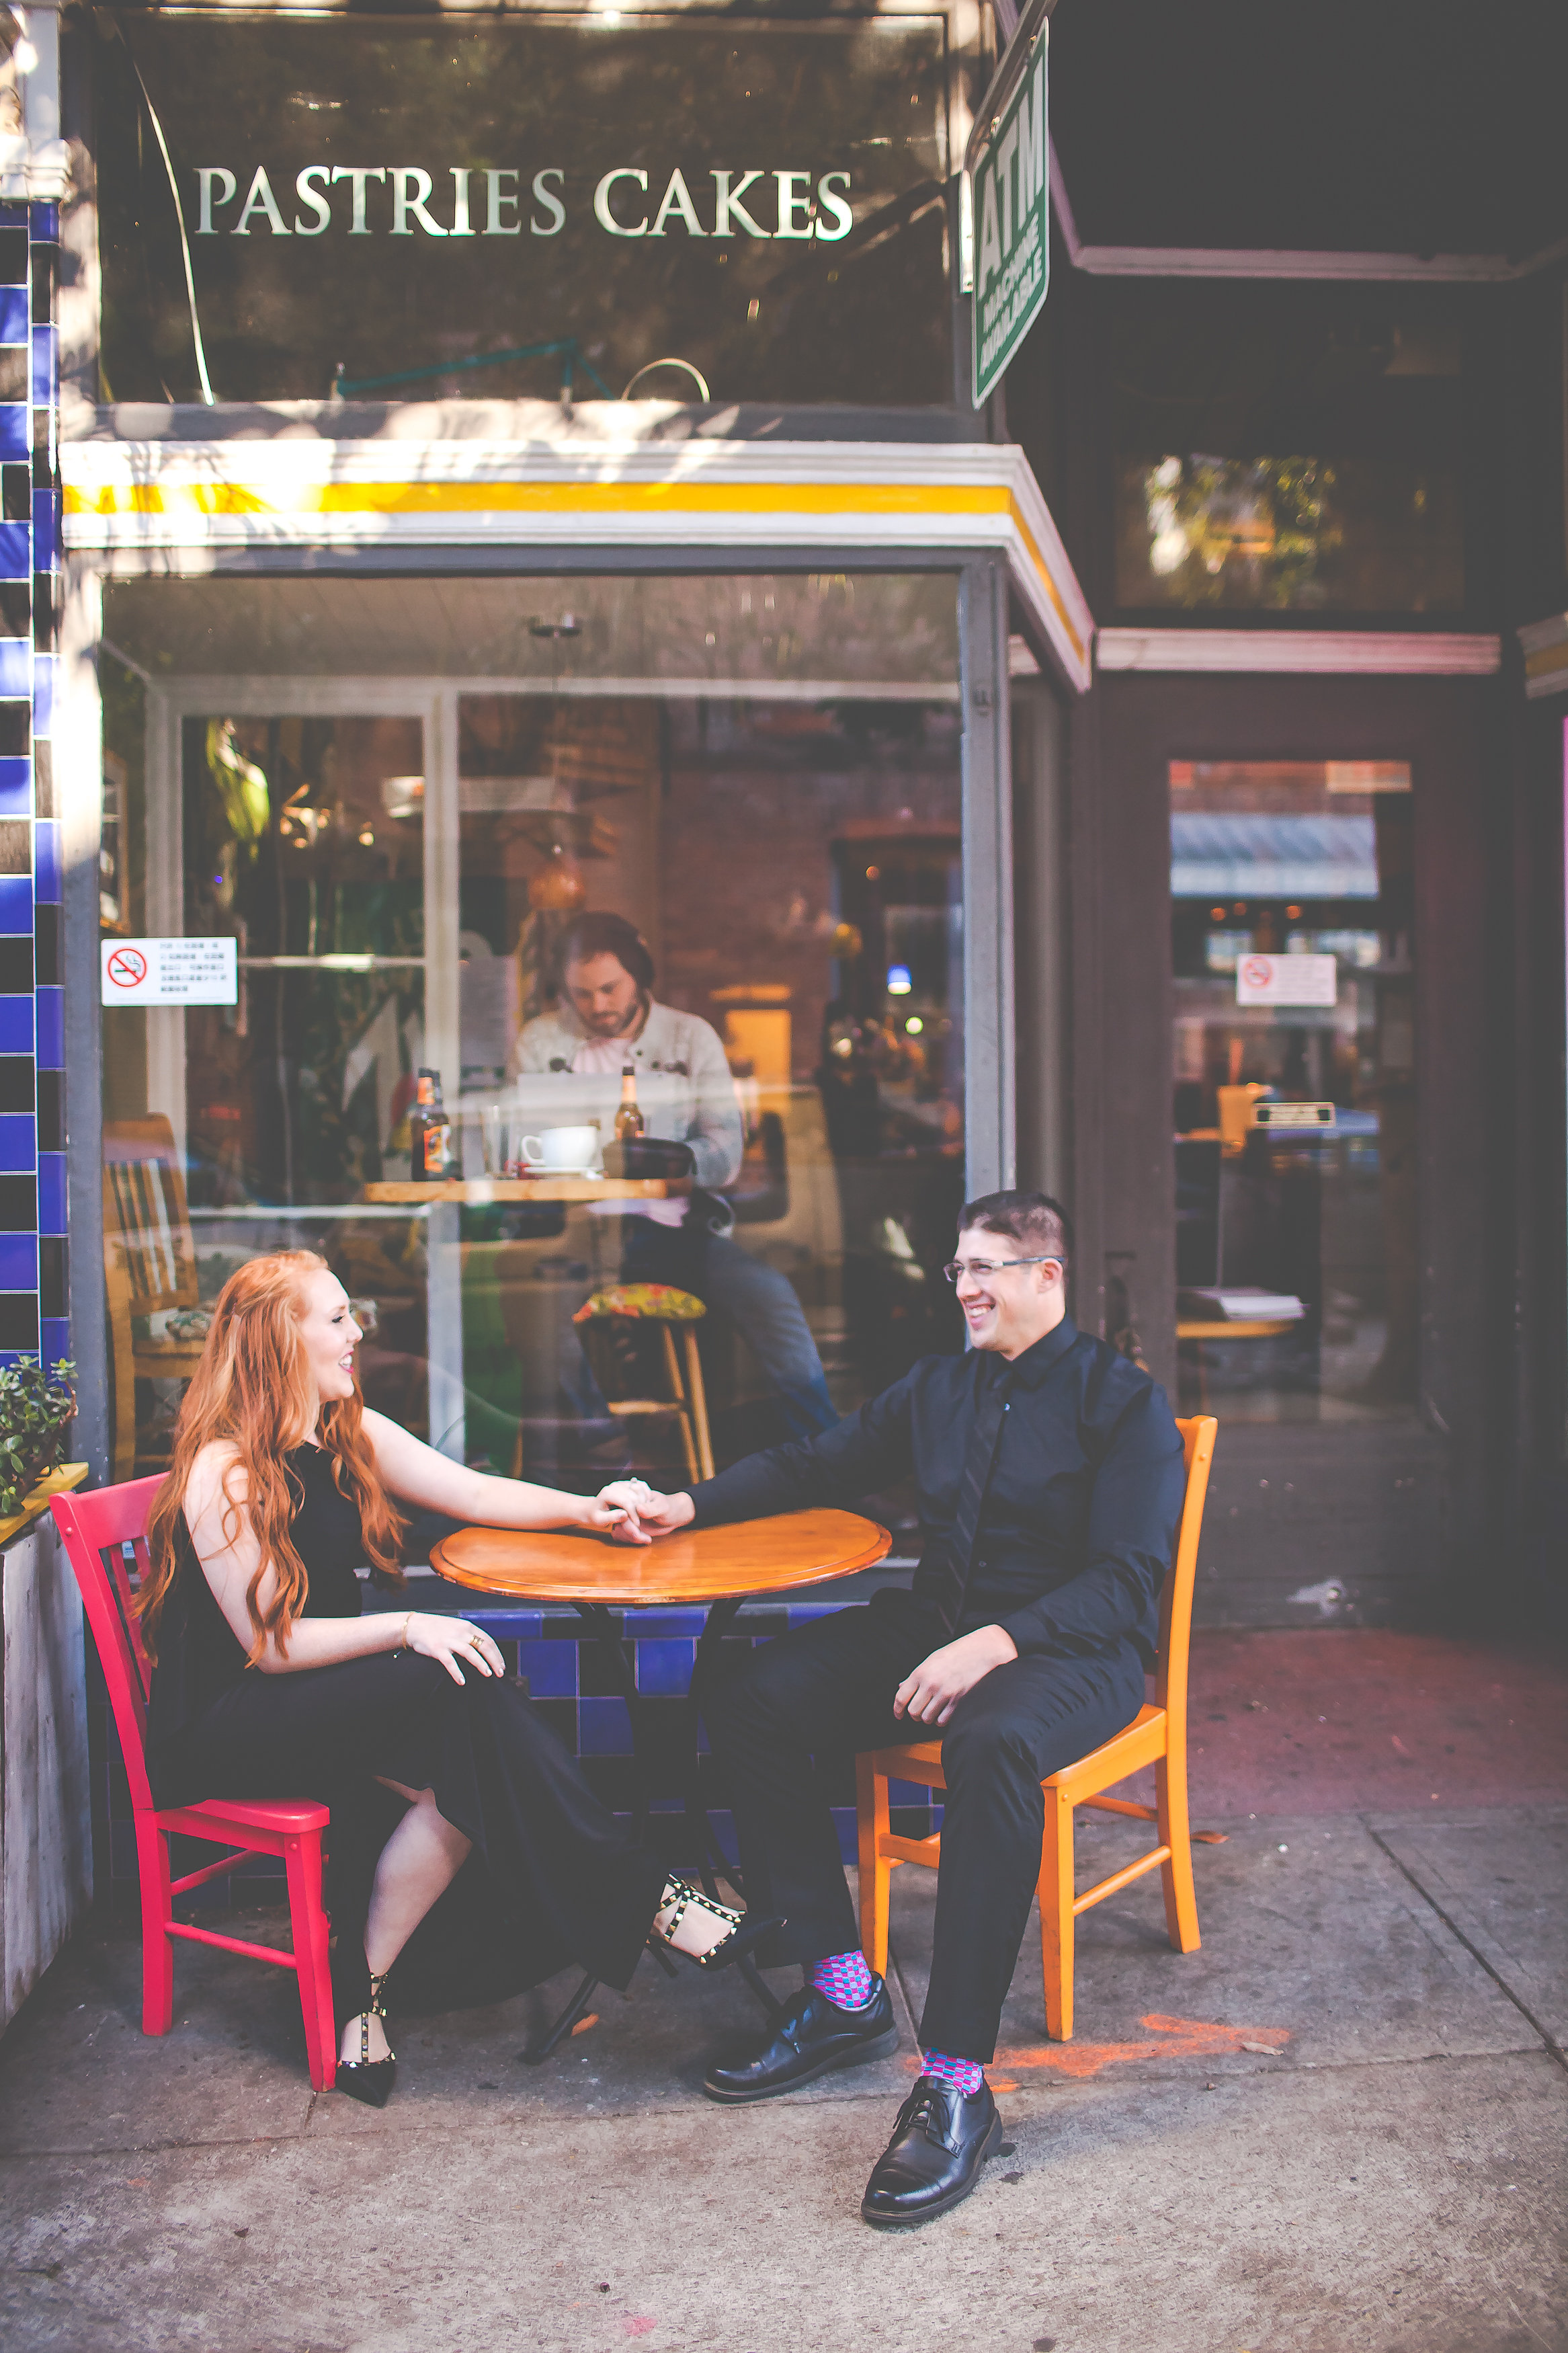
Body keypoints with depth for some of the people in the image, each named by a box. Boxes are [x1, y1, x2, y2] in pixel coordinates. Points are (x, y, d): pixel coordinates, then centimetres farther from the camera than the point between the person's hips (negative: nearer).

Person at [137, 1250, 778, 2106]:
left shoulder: (351, 1435, 5)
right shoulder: (222, 1472, -18)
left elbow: (477, 1494, 9)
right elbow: (270, 1644, -18)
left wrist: (586, 1510, -6)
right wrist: (408, 1630, -25)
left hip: (327, 1687, 8)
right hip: (221, 1727, -8)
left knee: (468, 1781, -23)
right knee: (457, 1691, -28)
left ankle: (360, 1987, -10)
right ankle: (642, 1901, -23)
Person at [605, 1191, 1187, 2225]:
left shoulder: (1124, 1402, -6)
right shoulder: (939, 1387, 15)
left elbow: (1126, 1580, -15)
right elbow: (817, 1466, 22)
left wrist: (994, 1645, -28)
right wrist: (686, 1506, 8)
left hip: (1074, 1649, -7)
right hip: (933, 1626, 7)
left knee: (993, 1744, -40)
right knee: (751, 1703, -14)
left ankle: (955, 2083, -34)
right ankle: (843, 1995, -7)